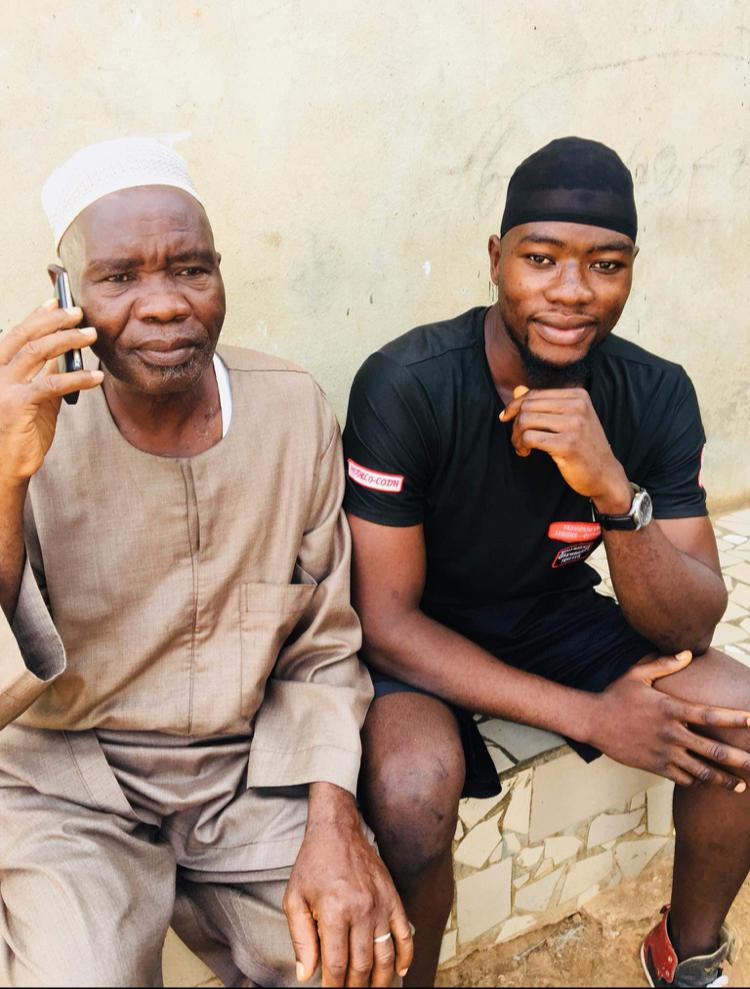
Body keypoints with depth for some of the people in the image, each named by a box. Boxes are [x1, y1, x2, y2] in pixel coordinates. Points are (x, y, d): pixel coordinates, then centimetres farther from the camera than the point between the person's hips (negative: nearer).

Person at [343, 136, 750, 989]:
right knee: (412, 788, -33)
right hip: (419, 638, -3)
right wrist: (585, 714, -25)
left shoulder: (656, 397, -13)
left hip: (555, 615, 4)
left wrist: (614, 492, -34)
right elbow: (386, 619, -21)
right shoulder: (406, 385, -25)